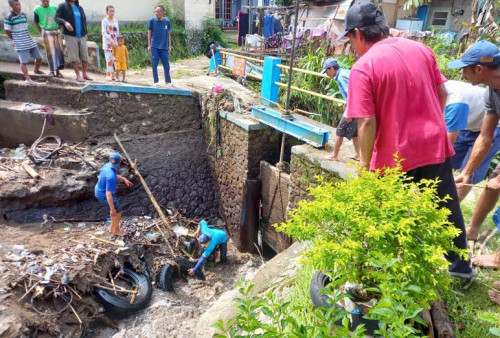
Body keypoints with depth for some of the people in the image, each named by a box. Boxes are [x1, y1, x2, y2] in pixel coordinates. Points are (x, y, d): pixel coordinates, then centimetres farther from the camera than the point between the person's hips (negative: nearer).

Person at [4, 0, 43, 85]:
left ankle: (36, 70, 38)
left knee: (39, 57, 12)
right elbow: (7, 31, -4)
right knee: (23, 61, -5)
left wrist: (27, 38, 12)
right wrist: (16, 40, 2)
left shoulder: (23, 15, 10)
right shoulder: (9, 17, -8)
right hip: (21, 44, -6)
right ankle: (28, 78, -1)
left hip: (30, 41, 6)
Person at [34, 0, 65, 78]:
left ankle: (58, 70, 7)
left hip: (57, 31, 3)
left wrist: (58, 29, 6)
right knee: (50, 52, -1)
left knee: (59, 51, 0)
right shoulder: (37, 9, -4)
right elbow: (36, 23, 2)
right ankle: (52, 71, 9)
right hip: (47, 33, -3)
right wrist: (42, 32, 1)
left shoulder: (54, 8, 3)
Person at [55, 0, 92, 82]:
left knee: (85, 56, 1)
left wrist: (85, 33, 12)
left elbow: (84, 20, 23)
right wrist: (65, 22, -26)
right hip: (70, 36, -4)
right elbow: (57, 18, -5)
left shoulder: (79, 8, 18)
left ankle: (84, 74, 12)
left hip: (82, 36, 4)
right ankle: (78, 75, 2)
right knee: (74, 57, -4)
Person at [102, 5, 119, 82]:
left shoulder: (116, 21, 13)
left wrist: (117, 42, 7)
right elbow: (104, 32, -12)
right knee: (109, 59, -9)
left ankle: (112, 75, 8)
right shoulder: (105, 20, -3)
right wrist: (111, 41, -21)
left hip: (115, 42, 5)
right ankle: (108, 76, -6)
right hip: (107, 43, -5)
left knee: (115, 59, 2)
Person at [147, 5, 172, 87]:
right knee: (154, 64, 0)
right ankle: (156, 82, 9)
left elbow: (169, 34, 10)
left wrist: (170, 46, 5)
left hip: (164, 47, 1)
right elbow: (149, 33, 4)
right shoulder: (152, 20, 1)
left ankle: (168, 81, 16)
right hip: (154, 46, -1)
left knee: (166, 65, 3)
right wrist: (149, 45, -1)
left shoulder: (167, 21, 5)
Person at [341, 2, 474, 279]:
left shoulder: (363, 67, -15)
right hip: (435, 145, 6)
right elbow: (442, 93, 10)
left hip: (395, 155, -5)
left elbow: (367, 123, -20)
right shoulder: (420, 49, 3)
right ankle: (461, 265, 42)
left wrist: (365, 163, -9)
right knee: (447, 207, 23)